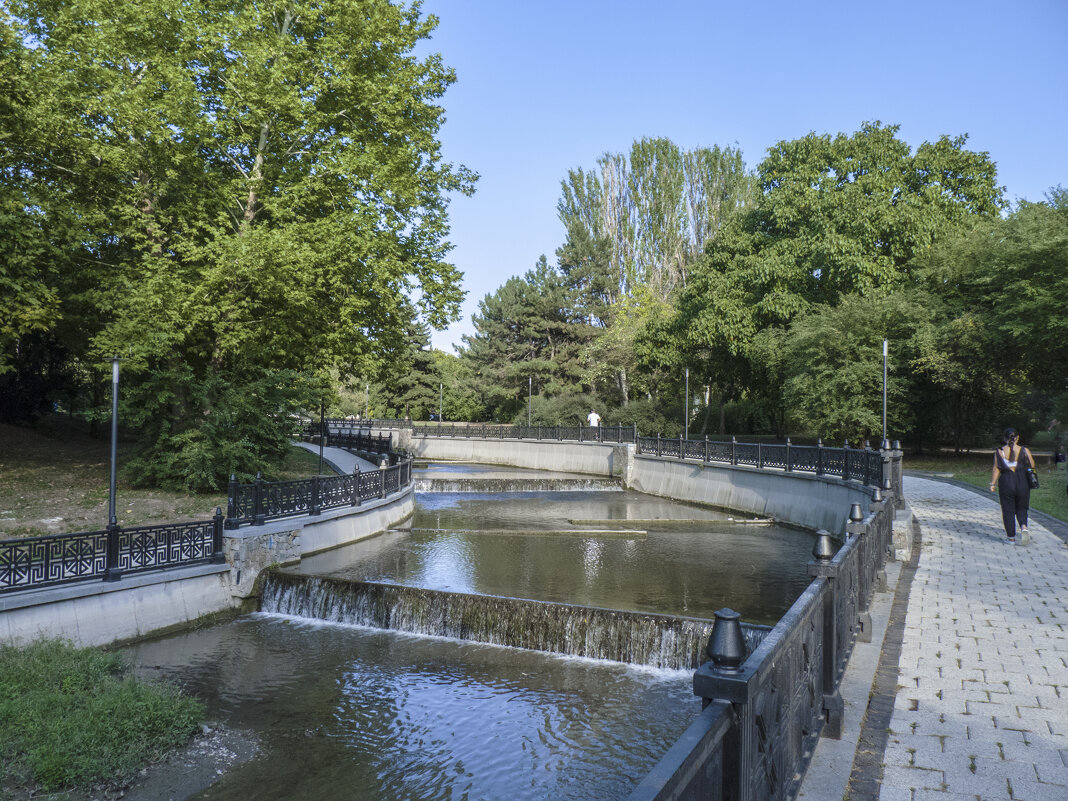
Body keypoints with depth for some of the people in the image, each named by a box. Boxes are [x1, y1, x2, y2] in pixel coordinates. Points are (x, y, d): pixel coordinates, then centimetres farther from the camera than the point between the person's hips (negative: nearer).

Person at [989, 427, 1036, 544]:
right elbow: (1032, 465, 0)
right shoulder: (1024, 450, -2)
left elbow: (996, 469, -5)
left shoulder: (999, 451, -3)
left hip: (1006, 482, -1)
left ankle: (1011, 537, 6)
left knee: (1008, 510, 6)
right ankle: (1023, 526, -11)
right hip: (1022, 482, 1)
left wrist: (993, 484, -3)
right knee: (1021, 508, 17)